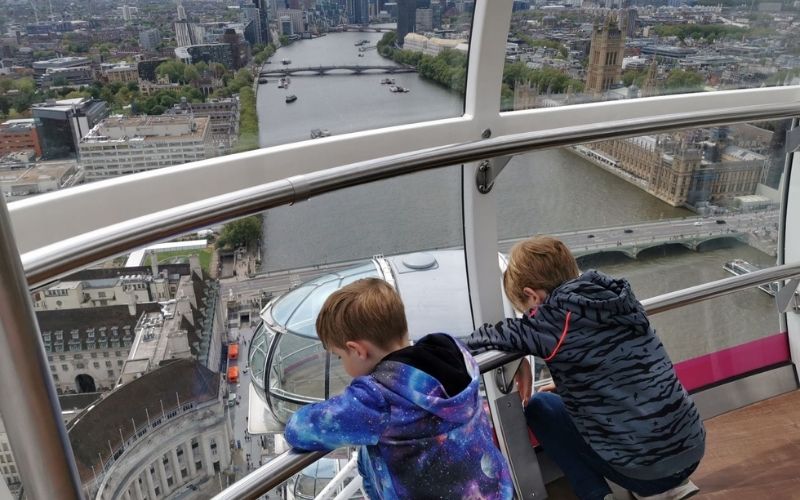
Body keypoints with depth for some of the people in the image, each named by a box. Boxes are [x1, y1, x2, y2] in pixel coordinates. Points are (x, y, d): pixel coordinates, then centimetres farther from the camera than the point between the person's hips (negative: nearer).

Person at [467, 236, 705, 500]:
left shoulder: (557, 317, -17)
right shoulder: (616, 295, 3)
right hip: (692, 448, 6)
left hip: (647, 468, -6)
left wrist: (517, 359, 1)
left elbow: (479, 339, -12)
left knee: (539, 407, 9)